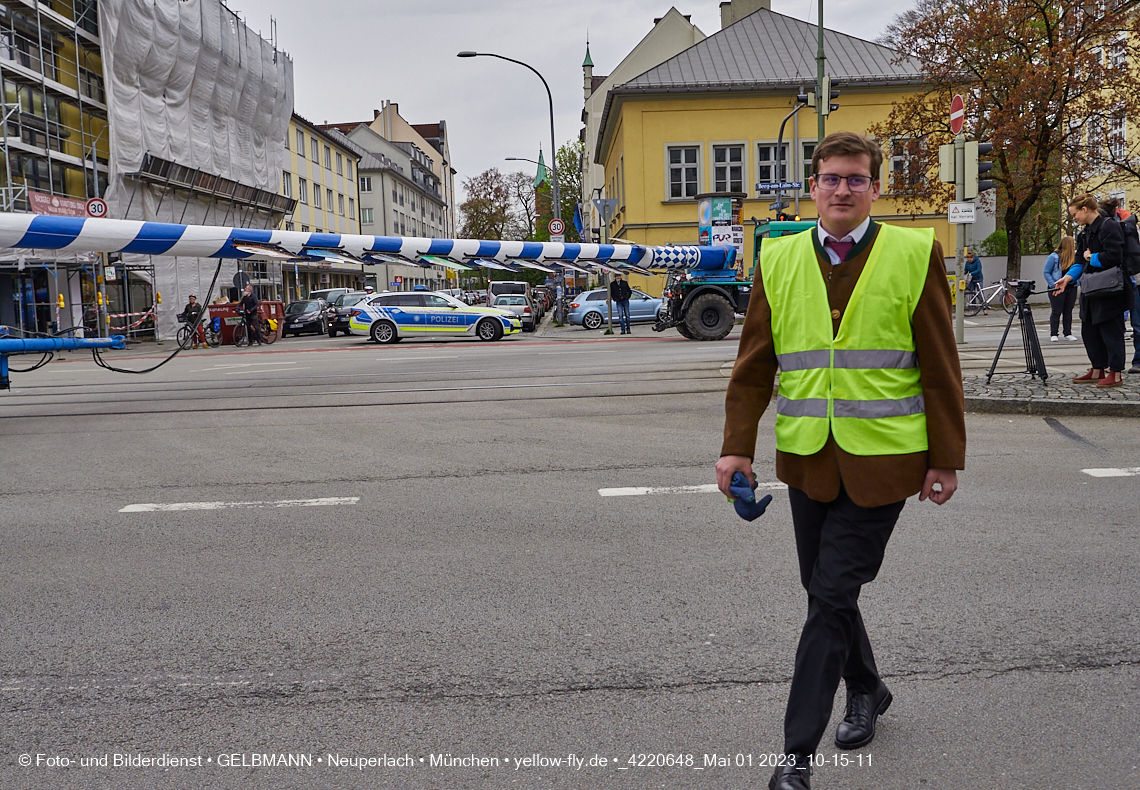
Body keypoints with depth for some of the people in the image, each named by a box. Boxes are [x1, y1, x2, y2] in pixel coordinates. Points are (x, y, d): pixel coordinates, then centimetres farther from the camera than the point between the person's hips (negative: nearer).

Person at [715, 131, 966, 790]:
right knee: (826, 591, 16)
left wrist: (946, 458, -2)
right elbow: (754, 363, 6)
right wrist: (738, 447, 0)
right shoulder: (778, 259, 6)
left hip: (881, 460, -3)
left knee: (832, 597, -5)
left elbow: (940, 365, 0)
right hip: (807, 458, 4)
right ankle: (867, 691, 43)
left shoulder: (914, 254, -1)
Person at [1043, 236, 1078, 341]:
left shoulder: (1075, 256, 8)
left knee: (1068, 311, 8)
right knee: (1056, 312, -2)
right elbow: (1046, 272, -7)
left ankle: (1068, 333, 14)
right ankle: (1053, 334, 4)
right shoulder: (1054, 256, -8)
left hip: (1071, 289, 5)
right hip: (1057, 289, -5)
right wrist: (1053, 286, -16)